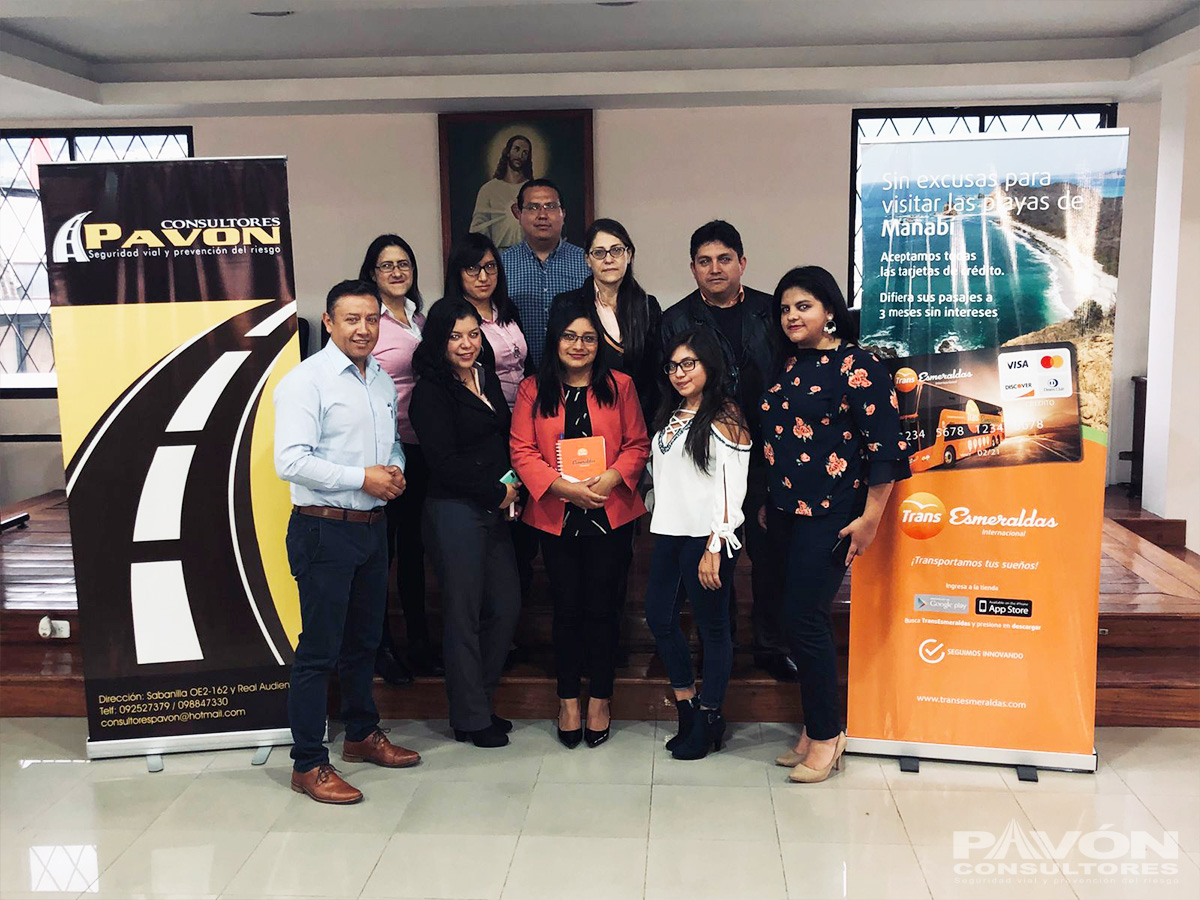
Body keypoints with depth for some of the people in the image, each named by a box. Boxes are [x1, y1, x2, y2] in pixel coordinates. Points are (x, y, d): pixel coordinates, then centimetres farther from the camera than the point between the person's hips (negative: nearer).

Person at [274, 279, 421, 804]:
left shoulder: (383, 381, 12)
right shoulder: (305, 381, -12)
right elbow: (290, 462, -21)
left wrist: (396, 469, 1)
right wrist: (363, 477, -18)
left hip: (373, 525, 8)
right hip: (325, 530, -8)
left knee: (365, 639, 20)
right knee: (319, 649, -2)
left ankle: (363, 734, 37)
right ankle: (308, 764, 9)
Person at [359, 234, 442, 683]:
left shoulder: (419, 320, 13)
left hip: (420, 447, 6)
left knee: (414, 545, 14)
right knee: (381, 547, 3)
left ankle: (419, 641, 25)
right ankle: (382, 645, 17)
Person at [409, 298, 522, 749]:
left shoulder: (487, 378, 13)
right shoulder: (431, 391, -9)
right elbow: (443, 462, -15)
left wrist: (512, 489, 3)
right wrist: (497, 492, -9)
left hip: (495, 509, 8)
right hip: (455, 512, -7)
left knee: (506, 606, 11)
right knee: (464, 615, 2)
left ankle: (479, 700, 28)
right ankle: (470, 719, 16)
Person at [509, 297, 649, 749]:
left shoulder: (619, 386, 5)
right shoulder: (533, 390, 4)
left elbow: (637, 445, 3)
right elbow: (522, 450, -3)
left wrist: (611, 478, -16)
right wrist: (562, 486, -16)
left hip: (610, 515, 0)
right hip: (556, 518, 0)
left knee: (602, 606, 5)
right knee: (567, 607, 8)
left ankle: (600, 699, 21)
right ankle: (568, 700, 22)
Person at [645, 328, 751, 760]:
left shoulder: (725, 417, -8)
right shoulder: (670, 414, 16)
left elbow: (731, 490, -13)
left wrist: (714, 549, -17)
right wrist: (657, 520, 15)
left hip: (705, 537, -8)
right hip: (668, 532, 8)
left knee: (712, 626, 2)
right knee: (659, 616, 10)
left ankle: (710, 719, 16)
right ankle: (687, 707, 26)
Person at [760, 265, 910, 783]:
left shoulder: (856, 366, -10)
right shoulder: (786, 365, 12)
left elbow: (885, 447, -13)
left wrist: (870, 519, -14)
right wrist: (769, 505, 19)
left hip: (829, 515, -7)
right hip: (784, 512, 7)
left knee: (805, 620, -6)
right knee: (798, 619, 11)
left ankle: (826, 735, 11)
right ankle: (814, 729, 24)